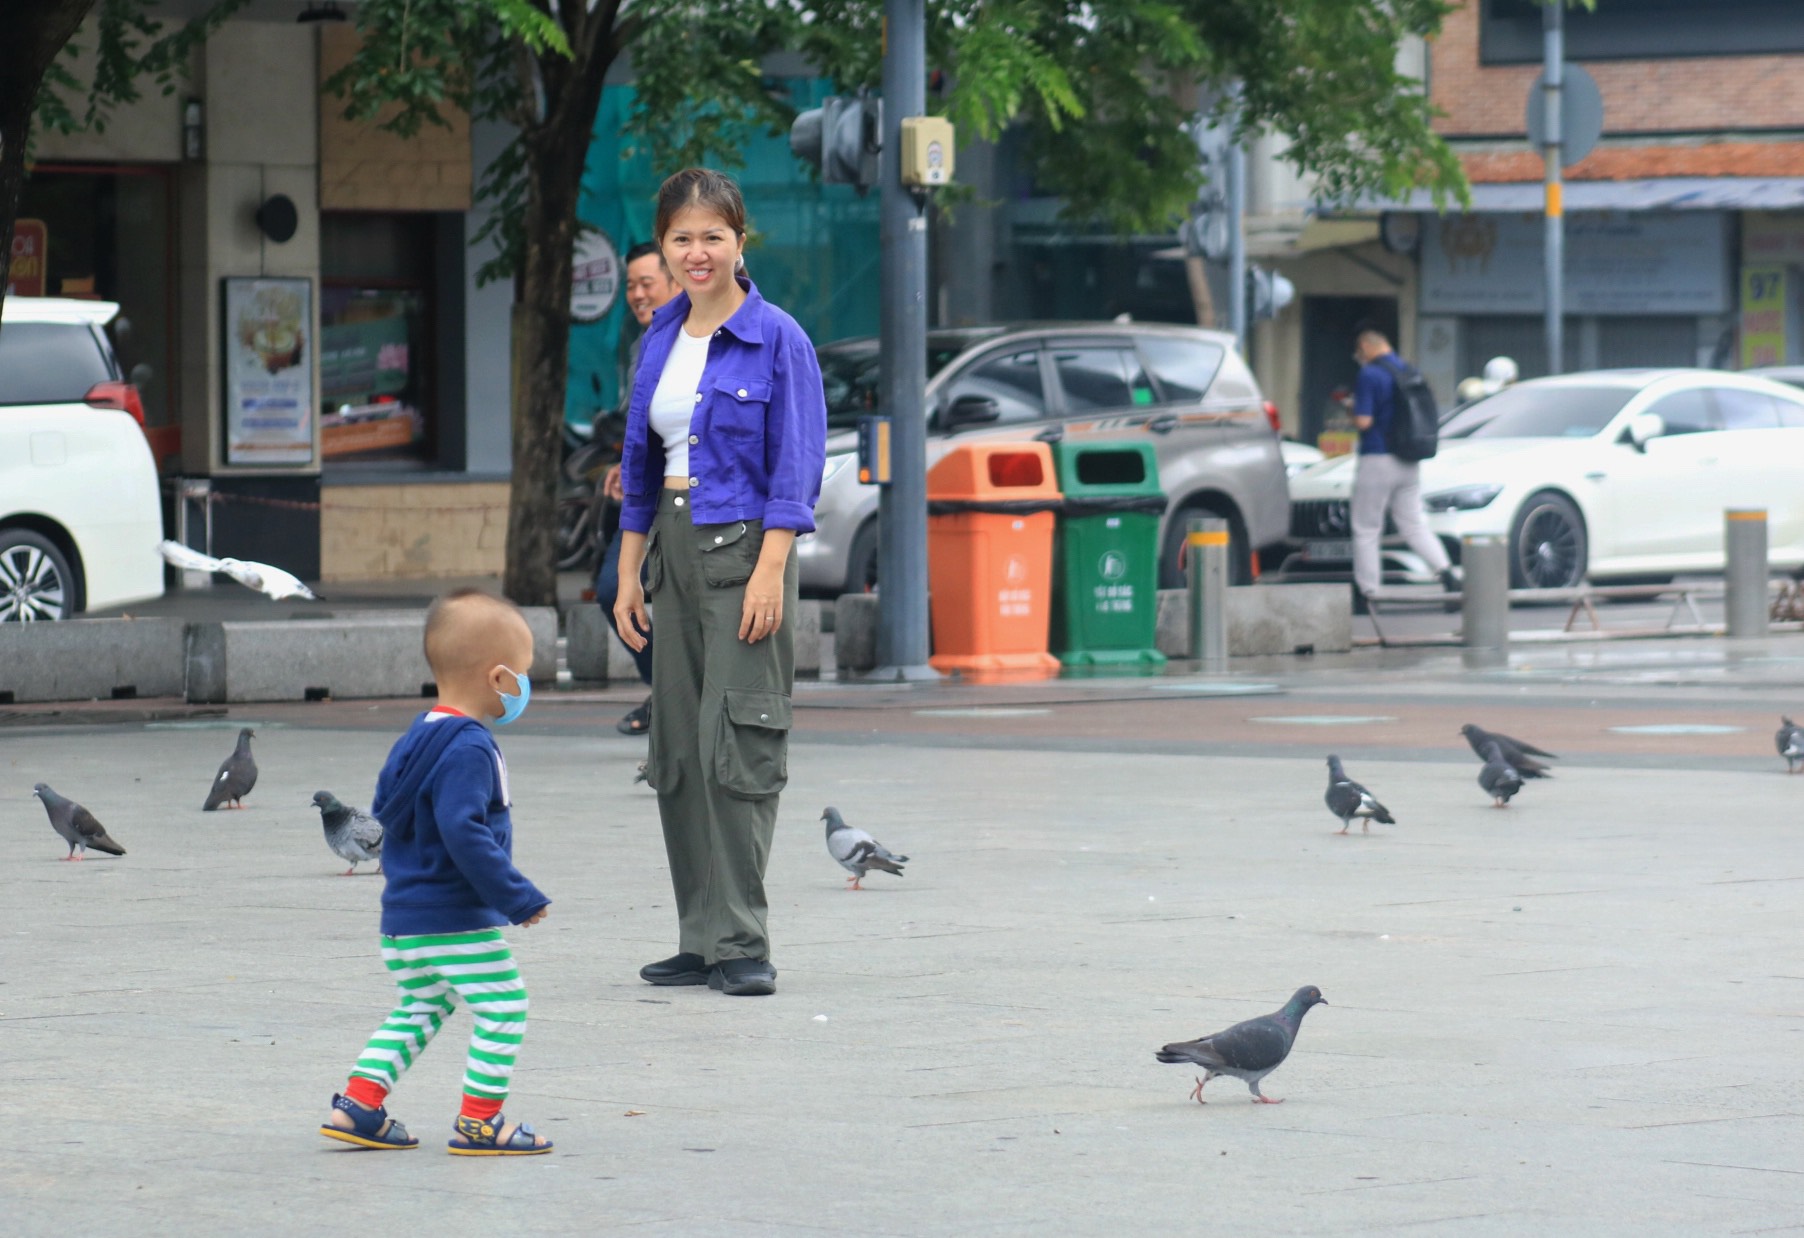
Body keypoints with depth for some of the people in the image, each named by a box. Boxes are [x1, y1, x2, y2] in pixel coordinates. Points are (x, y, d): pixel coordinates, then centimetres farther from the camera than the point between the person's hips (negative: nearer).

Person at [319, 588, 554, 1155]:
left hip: (403, 917, 10)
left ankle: (357, 1104, 15)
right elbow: (463, 831, -28)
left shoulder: (419, 737, 12)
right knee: (502, 1007, 0)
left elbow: (386, 811, 21)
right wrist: (519, 898, -22)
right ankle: (479, 1122, 1)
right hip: (458, 922, -10)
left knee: (420, 1009, 21)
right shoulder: (469, 750, -19)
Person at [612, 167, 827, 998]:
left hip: (745, 547, -7)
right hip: (674, 550, 7)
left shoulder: (777, 339, -6)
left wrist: (769, 572, -18)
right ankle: (700, 941, 11)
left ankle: (740, 943, -7)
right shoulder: (661, 340, 13)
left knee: (736, 745, -10)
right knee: (678, 750, 6)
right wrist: (629, 574, 14)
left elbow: (796, 470, -10)